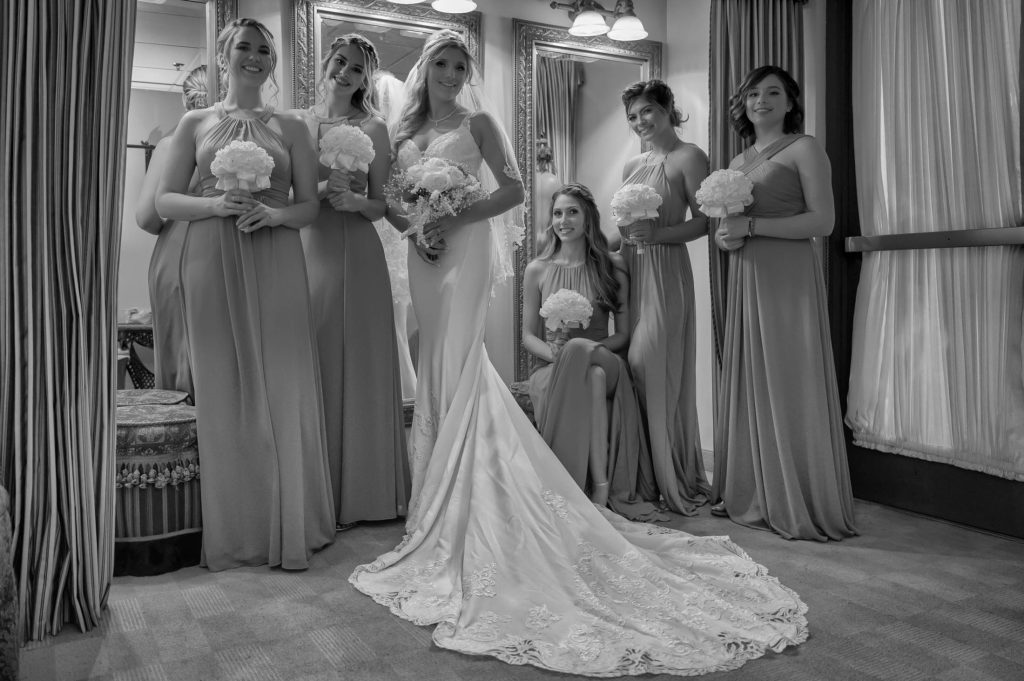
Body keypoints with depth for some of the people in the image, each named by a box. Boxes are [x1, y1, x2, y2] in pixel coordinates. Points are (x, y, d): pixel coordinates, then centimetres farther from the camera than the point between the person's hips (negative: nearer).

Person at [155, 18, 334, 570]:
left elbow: (309, 205, 9)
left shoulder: (290, 127, 13)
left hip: (276, 261, 0)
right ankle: (236, 532, 12)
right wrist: (215, 204, -10)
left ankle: (289, 530, 8)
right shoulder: (195, 122, 13)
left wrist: (273, 213, -12)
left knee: (282, 387, -3)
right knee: (224, 389, 0)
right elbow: (165, 200, 9)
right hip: (212, 260, 0)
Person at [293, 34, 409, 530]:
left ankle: (360, 492, 12)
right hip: (305, 249, 2)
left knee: (358, 364, 0)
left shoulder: (372, 128, 6)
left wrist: (355, 201, -16)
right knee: (311, 367, 2)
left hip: (356, 254, -1)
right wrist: (323, 187, -10)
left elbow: (382, 205, 4)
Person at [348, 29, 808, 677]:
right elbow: (392, 201, 16)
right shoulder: (405, 131, 17)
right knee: (436, 371, 7)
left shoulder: (477, 122, 1)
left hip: (464, 252, -6)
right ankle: (441, 497, 18)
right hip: (423, 257, 6)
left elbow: (514, 189, -6)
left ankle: (458, 514, -2)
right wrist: (411, 222, -6)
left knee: (456, 369, -9)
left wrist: (455, 218, -14)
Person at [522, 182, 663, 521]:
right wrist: (557, 354, -16)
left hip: (604, 362, 0)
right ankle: (602, 486, -32)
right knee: (592, 376, -35)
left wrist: (582, 350, -14)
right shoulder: (537, 270, 8)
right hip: (551, 367, 0)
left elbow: (624, 333, 5)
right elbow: (528, 336, 7)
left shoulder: (613, 266, 7)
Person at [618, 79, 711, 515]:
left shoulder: (688, 157, -1)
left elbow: (704, 221, -8)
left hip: (665, 271, -6)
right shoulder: (631, 165, 20)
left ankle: (673, 482, 3)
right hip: (630, 271, 6)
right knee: (634, 369, 3)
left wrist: (658, 234, -20)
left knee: (655, 368, -10)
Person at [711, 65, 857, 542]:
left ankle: (803, 508, 3)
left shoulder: (803, 148, 0)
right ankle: (753, 497, 16)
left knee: (790, 387, -6)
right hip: (745, 281, 7)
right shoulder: (738, 162, 19)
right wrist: (724, 237, 0)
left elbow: (823, 221, -10)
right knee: (747, 385, 7)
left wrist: (751, 225, -14)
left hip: (788, 279, -6)